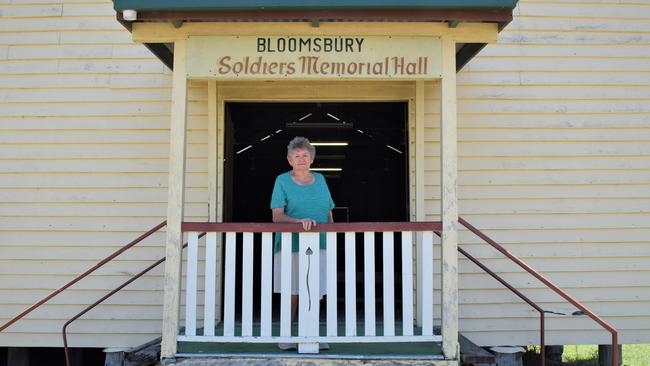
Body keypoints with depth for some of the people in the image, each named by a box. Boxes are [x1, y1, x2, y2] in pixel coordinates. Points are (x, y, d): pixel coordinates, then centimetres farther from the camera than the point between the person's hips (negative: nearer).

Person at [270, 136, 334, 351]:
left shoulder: (320, 180, 14)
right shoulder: (283, 181, 2)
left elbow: (329, 214, 17)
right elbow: (277, 216, -8)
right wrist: (300, 221, -23)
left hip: (319, 246, 3)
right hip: (291, 245, -3)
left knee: (315, 293, 3)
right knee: (291, 293, 0)